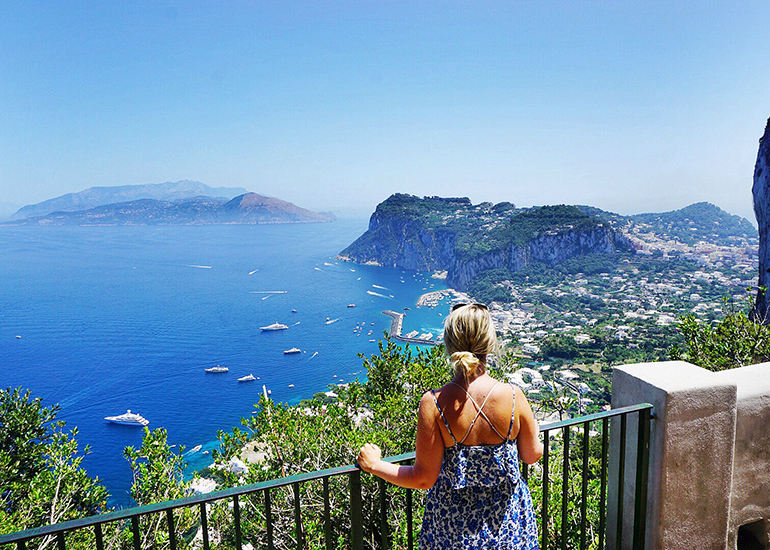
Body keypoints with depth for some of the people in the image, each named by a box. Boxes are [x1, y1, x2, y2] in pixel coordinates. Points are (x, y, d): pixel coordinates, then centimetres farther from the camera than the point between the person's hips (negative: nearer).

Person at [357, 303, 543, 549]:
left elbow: (424, 478, -16)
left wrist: (374, 465, -2)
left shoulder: (434, 403, -24)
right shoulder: (513, 396, -18)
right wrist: (534, 428, 20)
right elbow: (533, 455, -2)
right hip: (506, 519, 1)